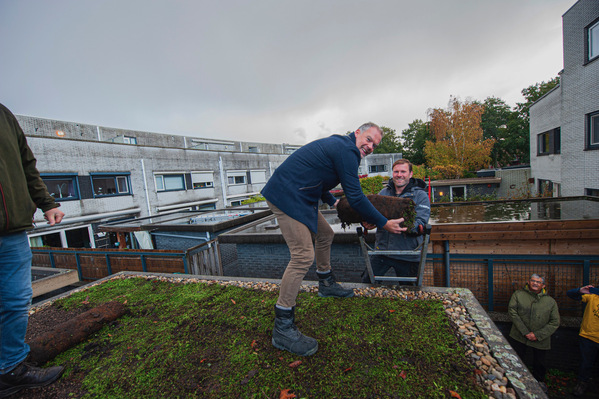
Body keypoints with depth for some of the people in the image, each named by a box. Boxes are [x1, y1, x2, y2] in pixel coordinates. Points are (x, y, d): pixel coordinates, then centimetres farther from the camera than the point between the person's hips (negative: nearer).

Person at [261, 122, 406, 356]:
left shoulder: (338, 145, 19)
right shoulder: (346, 150, -13)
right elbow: (355, 197, -16)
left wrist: (333, 202, 39)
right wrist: (384, 224, -6)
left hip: (299, 197, 11)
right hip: (286, 196, -11)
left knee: (325, 234, 20)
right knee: (304, 255, -15)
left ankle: (326, 284, 41)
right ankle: (282, 328, -5)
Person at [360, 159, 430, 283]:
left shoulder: (420, 195, -1)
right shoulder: (384, 192, 9)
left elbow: (421, 223, -11)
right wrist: (367, 223, -17)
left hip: (408, 254, -2)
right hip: (382, 249, 3)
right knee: (366, 282, 6)